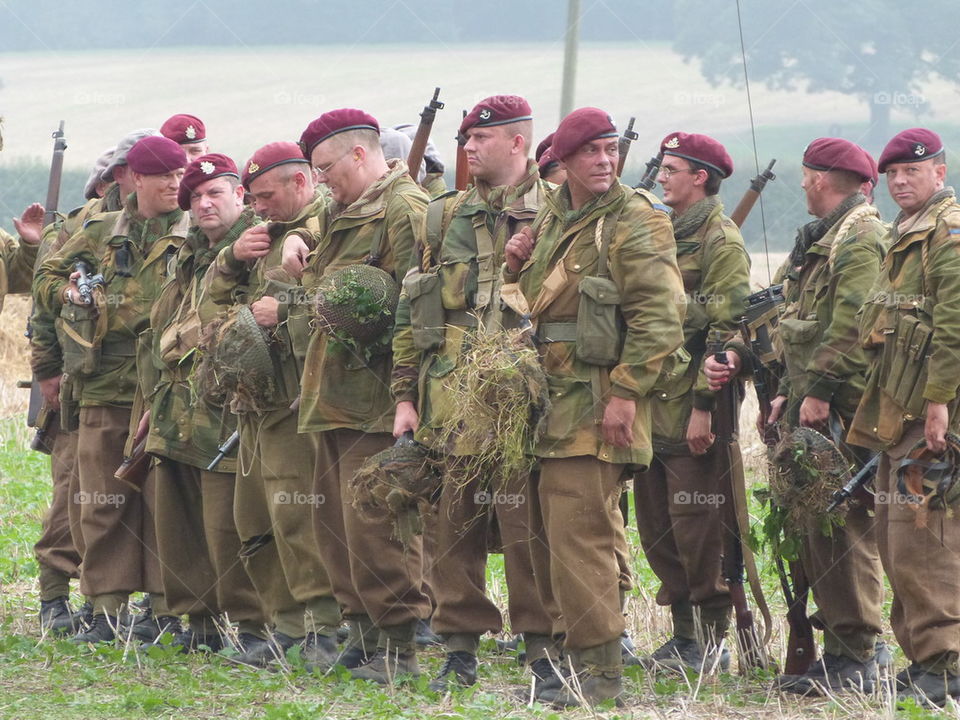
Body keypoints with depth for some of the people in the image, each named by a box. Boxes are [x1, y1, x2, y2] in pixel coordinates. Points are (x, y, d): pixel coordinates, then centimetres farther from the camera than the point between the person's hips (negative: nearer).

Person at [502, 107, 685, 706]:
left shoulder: (635, 222, -8)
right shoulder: (553, 218, 16)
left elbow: (660, 317, -15)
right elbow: (531, 300, 28)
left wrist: (626, 392, -20)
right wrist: (518, 265, 6)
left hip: (598, 403, -8)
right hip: (551, 395, 9)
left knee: (579, 532, -11)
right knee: (550, 529, 11)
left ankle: (599, 669, -7)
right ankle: (575, 647, 20)